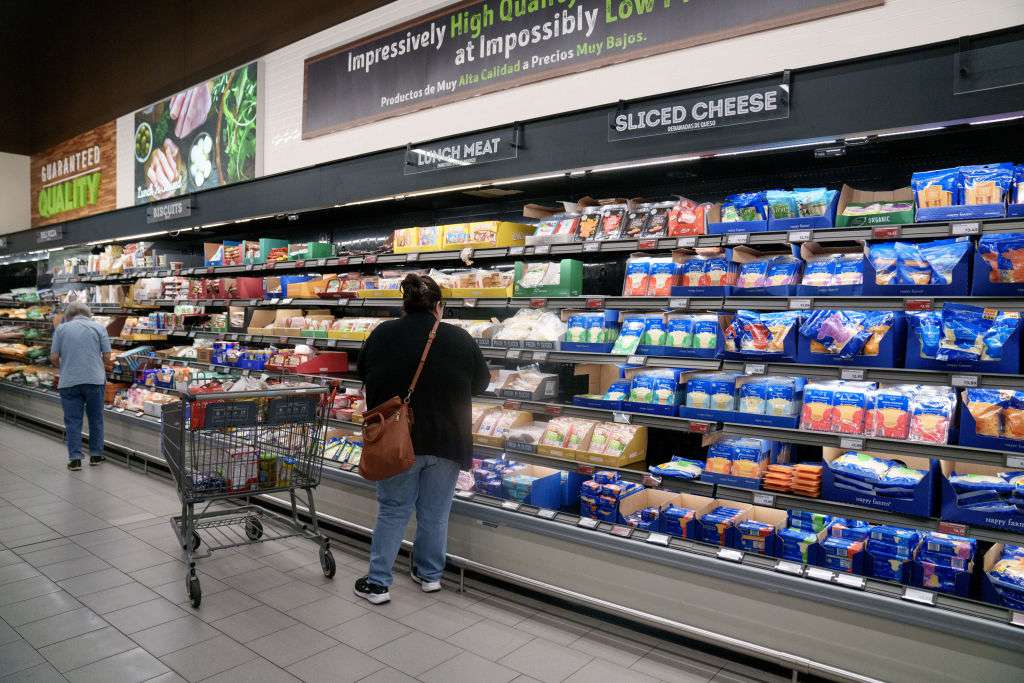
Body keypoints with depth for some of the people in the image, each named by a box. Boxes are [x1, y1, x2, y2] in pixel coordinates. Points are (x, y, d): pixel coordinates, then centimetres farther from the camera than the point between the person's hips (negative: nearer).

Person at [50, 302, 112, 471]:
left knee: (73, 420, 7)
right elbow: (107, 357, -1)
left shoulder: (61, 328, 5)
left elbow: (54, 358, 1)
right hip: (95, 380, 0)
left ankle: (75, 458, 7)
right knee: (96, 419, 12)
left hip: (69, 381, 0)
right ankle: (96, 455, 19)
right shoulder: (99, 327, 4)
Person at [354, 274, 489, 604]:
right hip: (446, 441, 0)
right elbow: (481, 382, 5)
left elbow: (364, 375, 11)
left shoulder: (382, 335, -4)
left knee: (392, 511, 12)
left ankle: (377, 583, 17)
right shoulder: (459, 339, -8)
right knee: (435, 512, 14)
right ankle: (429, 574, 30)